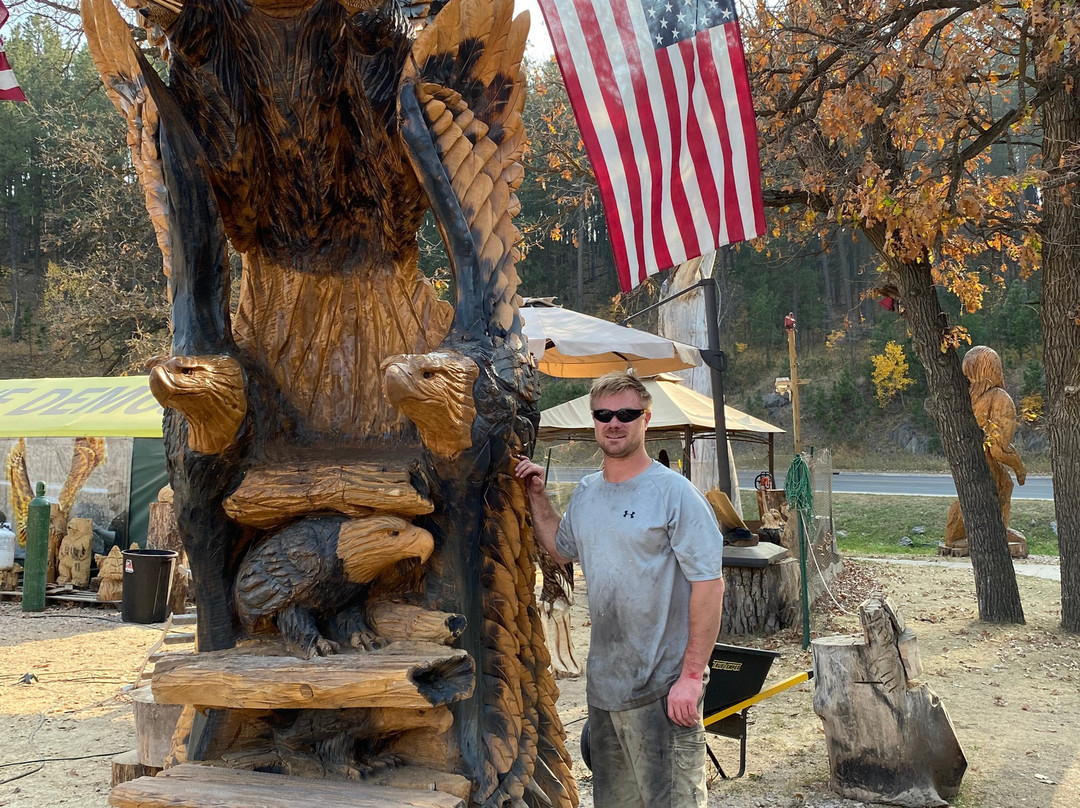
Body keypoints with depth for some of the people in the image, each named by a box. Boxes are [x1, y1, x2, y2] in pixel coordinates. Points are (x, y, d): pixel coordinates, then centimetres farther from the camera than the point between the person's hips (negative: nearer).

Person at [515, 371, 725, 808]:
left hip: (663, 689, -7)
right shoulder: (585, 493, 9)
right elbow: (561, 549, 28)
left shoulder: (675, 493, -13)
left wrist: (692, 675, -19)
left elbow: (710, 584, -15)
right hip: (602, 686, 7)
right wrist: (537, 497, 13)